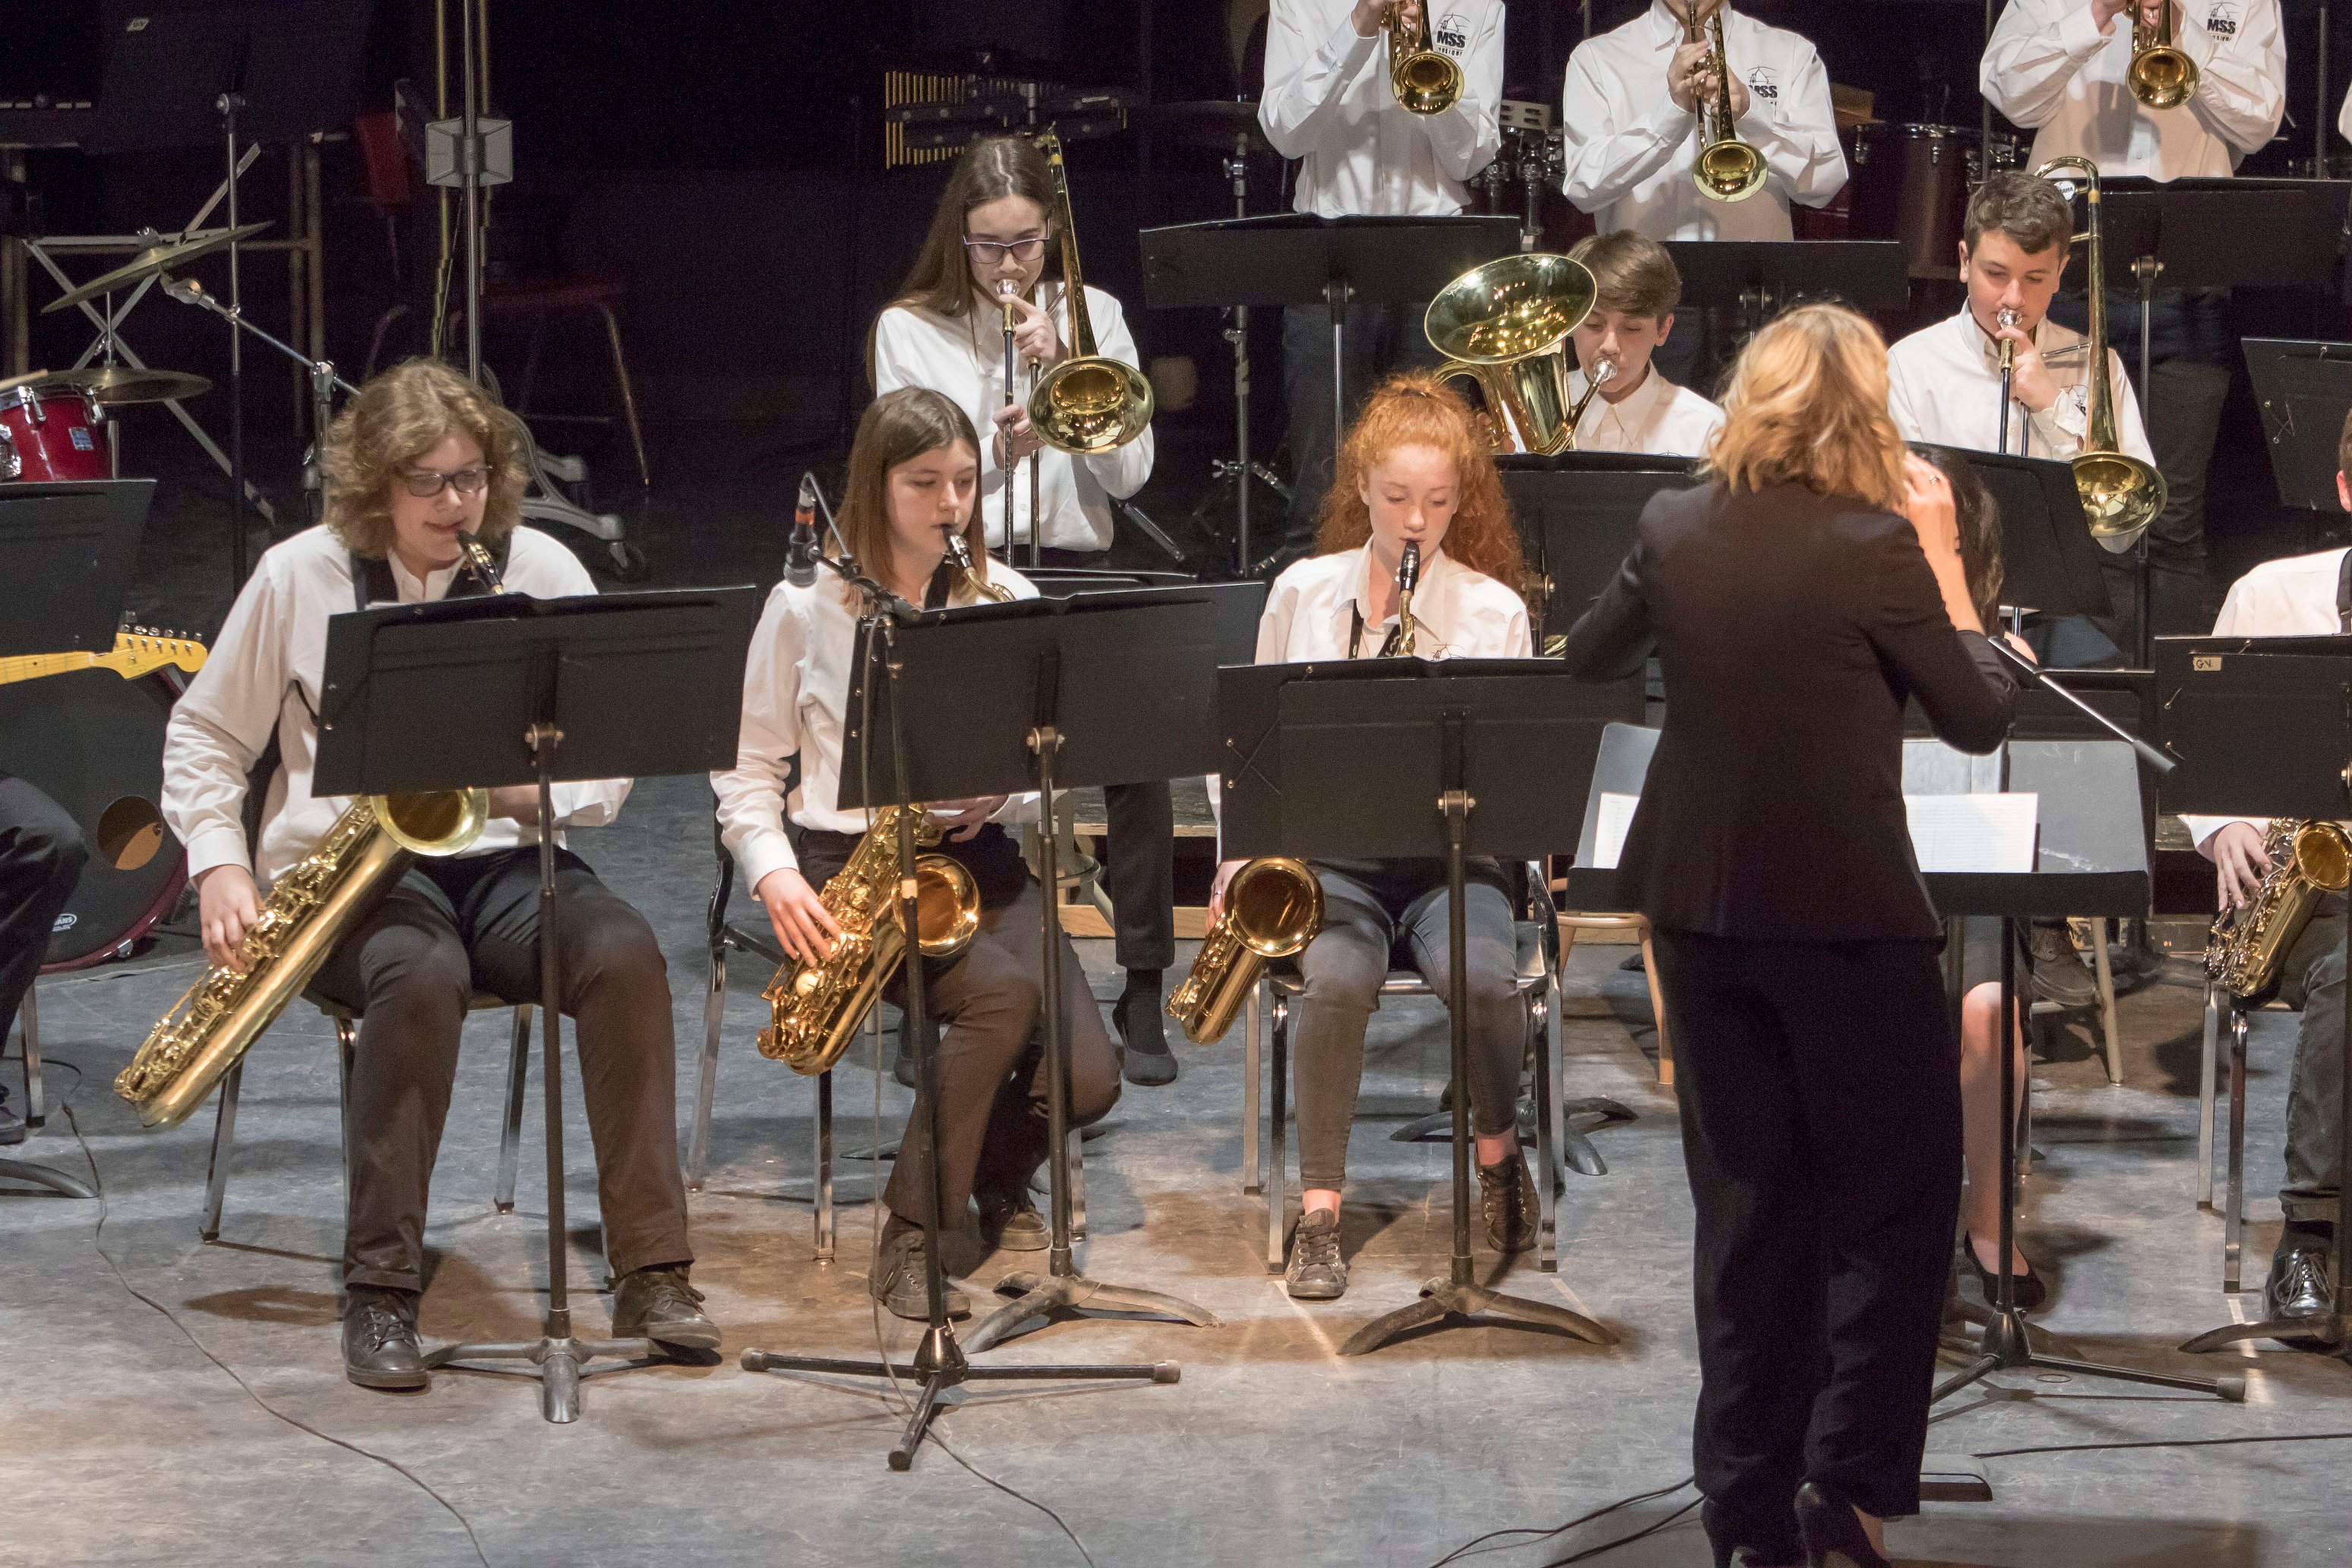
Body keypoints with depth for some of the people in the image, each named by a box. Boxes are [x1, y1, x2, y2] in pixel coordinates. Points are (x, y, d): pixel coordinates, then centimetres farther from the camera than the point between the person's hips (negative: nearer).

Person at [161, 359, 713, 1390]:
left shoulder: (544, 573, 5)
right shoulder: (299, 578, 1)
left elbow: (608, 767, 6)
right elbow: (203, 736, 9)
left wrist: (543, 788, -16)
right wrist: (219, 866, -6)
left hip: (497, 852, 2)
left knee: (624, 954, -29)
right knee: (422, 972, -37)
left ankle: (651, 1273, -25)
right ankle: (381, 1294, -29)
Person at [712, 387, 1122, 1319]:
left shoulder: (1010, 602, 8)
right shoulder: (806, 607, 0)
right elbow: (749, 769, 3)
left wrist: (1000, 794, -12)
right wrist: (776, 876, -13)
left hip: (973, 857, 3)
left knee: (1087, 1080, -18)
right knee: (1005, 988, -33)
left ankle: (999, 1177, 17)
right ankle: (912, 1234, -18)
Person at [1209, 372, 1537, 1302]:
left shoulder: (1494, 612, 1)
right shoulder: (1302, 594, 7)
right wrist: (1240, 858, 2)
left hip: (1446, 852, 0)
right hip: (1325, 851, 1)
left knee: (1482, 978, -33)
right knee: (1337, 978, -33)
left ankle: (1497, 1150, -2)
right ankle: (1320, 1214, -22)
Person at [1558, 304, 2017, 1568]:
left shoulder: (1677, 528, -1)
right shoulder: (1875, 545, -15)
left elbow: (1587, 658, 18)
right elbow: (1981, 718, -4)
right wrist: (1941, 555, 0)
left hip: (1700, 911, 5)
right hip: (1848, 918, -5)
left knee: (1745, 1206, 13)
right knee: (1893, 1209, 9)